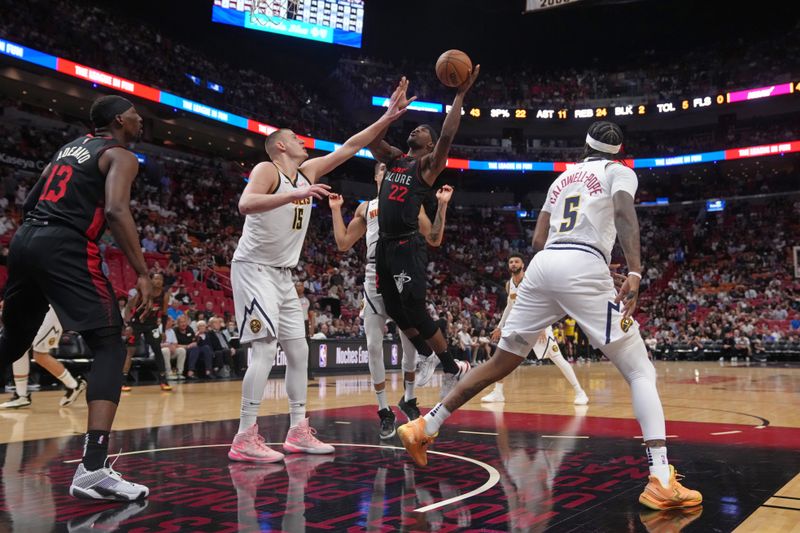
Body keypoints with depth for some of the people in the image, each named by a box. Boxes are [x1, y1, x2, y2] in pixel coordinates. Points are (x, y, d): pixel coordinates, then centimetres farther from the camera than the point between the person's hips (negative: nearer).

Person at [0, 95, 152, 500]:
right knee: (109, 348, -9)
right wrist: (143, 273, -18)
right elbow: (115, 210, -16)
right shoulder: (121, 156, 2)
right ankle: (92, 468, -21)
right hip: (66, 247, -8)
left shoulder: (69, 147, 25)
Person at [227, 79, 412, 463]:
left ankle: (298, 431, 13)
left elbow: (349, 148, 11)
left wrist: (388, 117, 6)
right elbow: (245, 204, -31)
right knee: (264, 349, -16)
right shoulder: (267, 170, -11)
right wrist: (296, 195, -41)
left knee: (299, 350, 6)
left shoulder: (307, 172, 10)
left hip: (283, 274, 9)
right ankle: (245, 438, -12)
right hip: (254, 269, -9)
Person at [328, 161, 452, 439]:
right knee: (374, 346, -2)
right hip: (375, 275, 2)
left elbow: (434, 240, 6)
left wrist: (442, 206, -1)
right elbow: (343, 244, 15)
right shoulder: (365, 208, 20)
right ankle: (385, 411, 9)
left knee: (411, 341, -3)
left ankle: (408, 398, 20)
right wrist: (335, 210, 14)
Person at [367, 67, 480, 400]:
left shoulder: (428, 165, -2)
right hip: (385, 244, 7)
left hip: (408, 246, -7)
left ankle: (453, 369, 5)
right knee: (394, 309, 11)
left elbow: (447, 137, -17)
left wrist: (460, 95, -16)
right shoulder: (393, 158, 16)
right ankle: (428, 359, 31)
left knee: (414, 309, -9)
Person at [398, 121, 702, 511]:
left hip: (543, 264, 5)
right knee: (641, 373, 2)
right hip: (585, 267, -5)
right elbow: (624, 213, -9)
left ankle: (424, 427, 19)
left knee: (500, 363, 16)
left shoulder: (563, 177, 30)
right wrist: (634, 273, -19)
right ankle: (661, 482, -12)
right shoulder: (619, 171, 15)